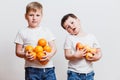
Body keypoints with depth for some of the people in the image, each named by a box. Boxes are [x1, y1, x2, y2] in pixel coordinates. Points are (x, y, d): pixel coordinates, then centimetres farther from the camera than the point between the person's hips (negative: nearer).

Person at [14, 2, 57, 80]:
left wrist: (50, 55, -16)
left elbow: (53, 48, 6)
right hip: (32, 69, -1)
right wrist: (25, 55, -17)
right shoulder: (22, 32, 4)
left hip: (48, 68, 1)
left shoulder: (47, 31, 7)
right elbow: (18, 51, 5)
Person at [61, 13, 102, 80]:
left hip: (89, 73, 3)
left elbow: (99, 52, 5)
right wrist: (76, 55, -28)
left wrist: (97, 57, -17)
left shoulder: (91, 37, 3)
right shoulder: (69, 38, -5)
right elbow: (67, 55, -9)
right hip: (74, 73, -2)